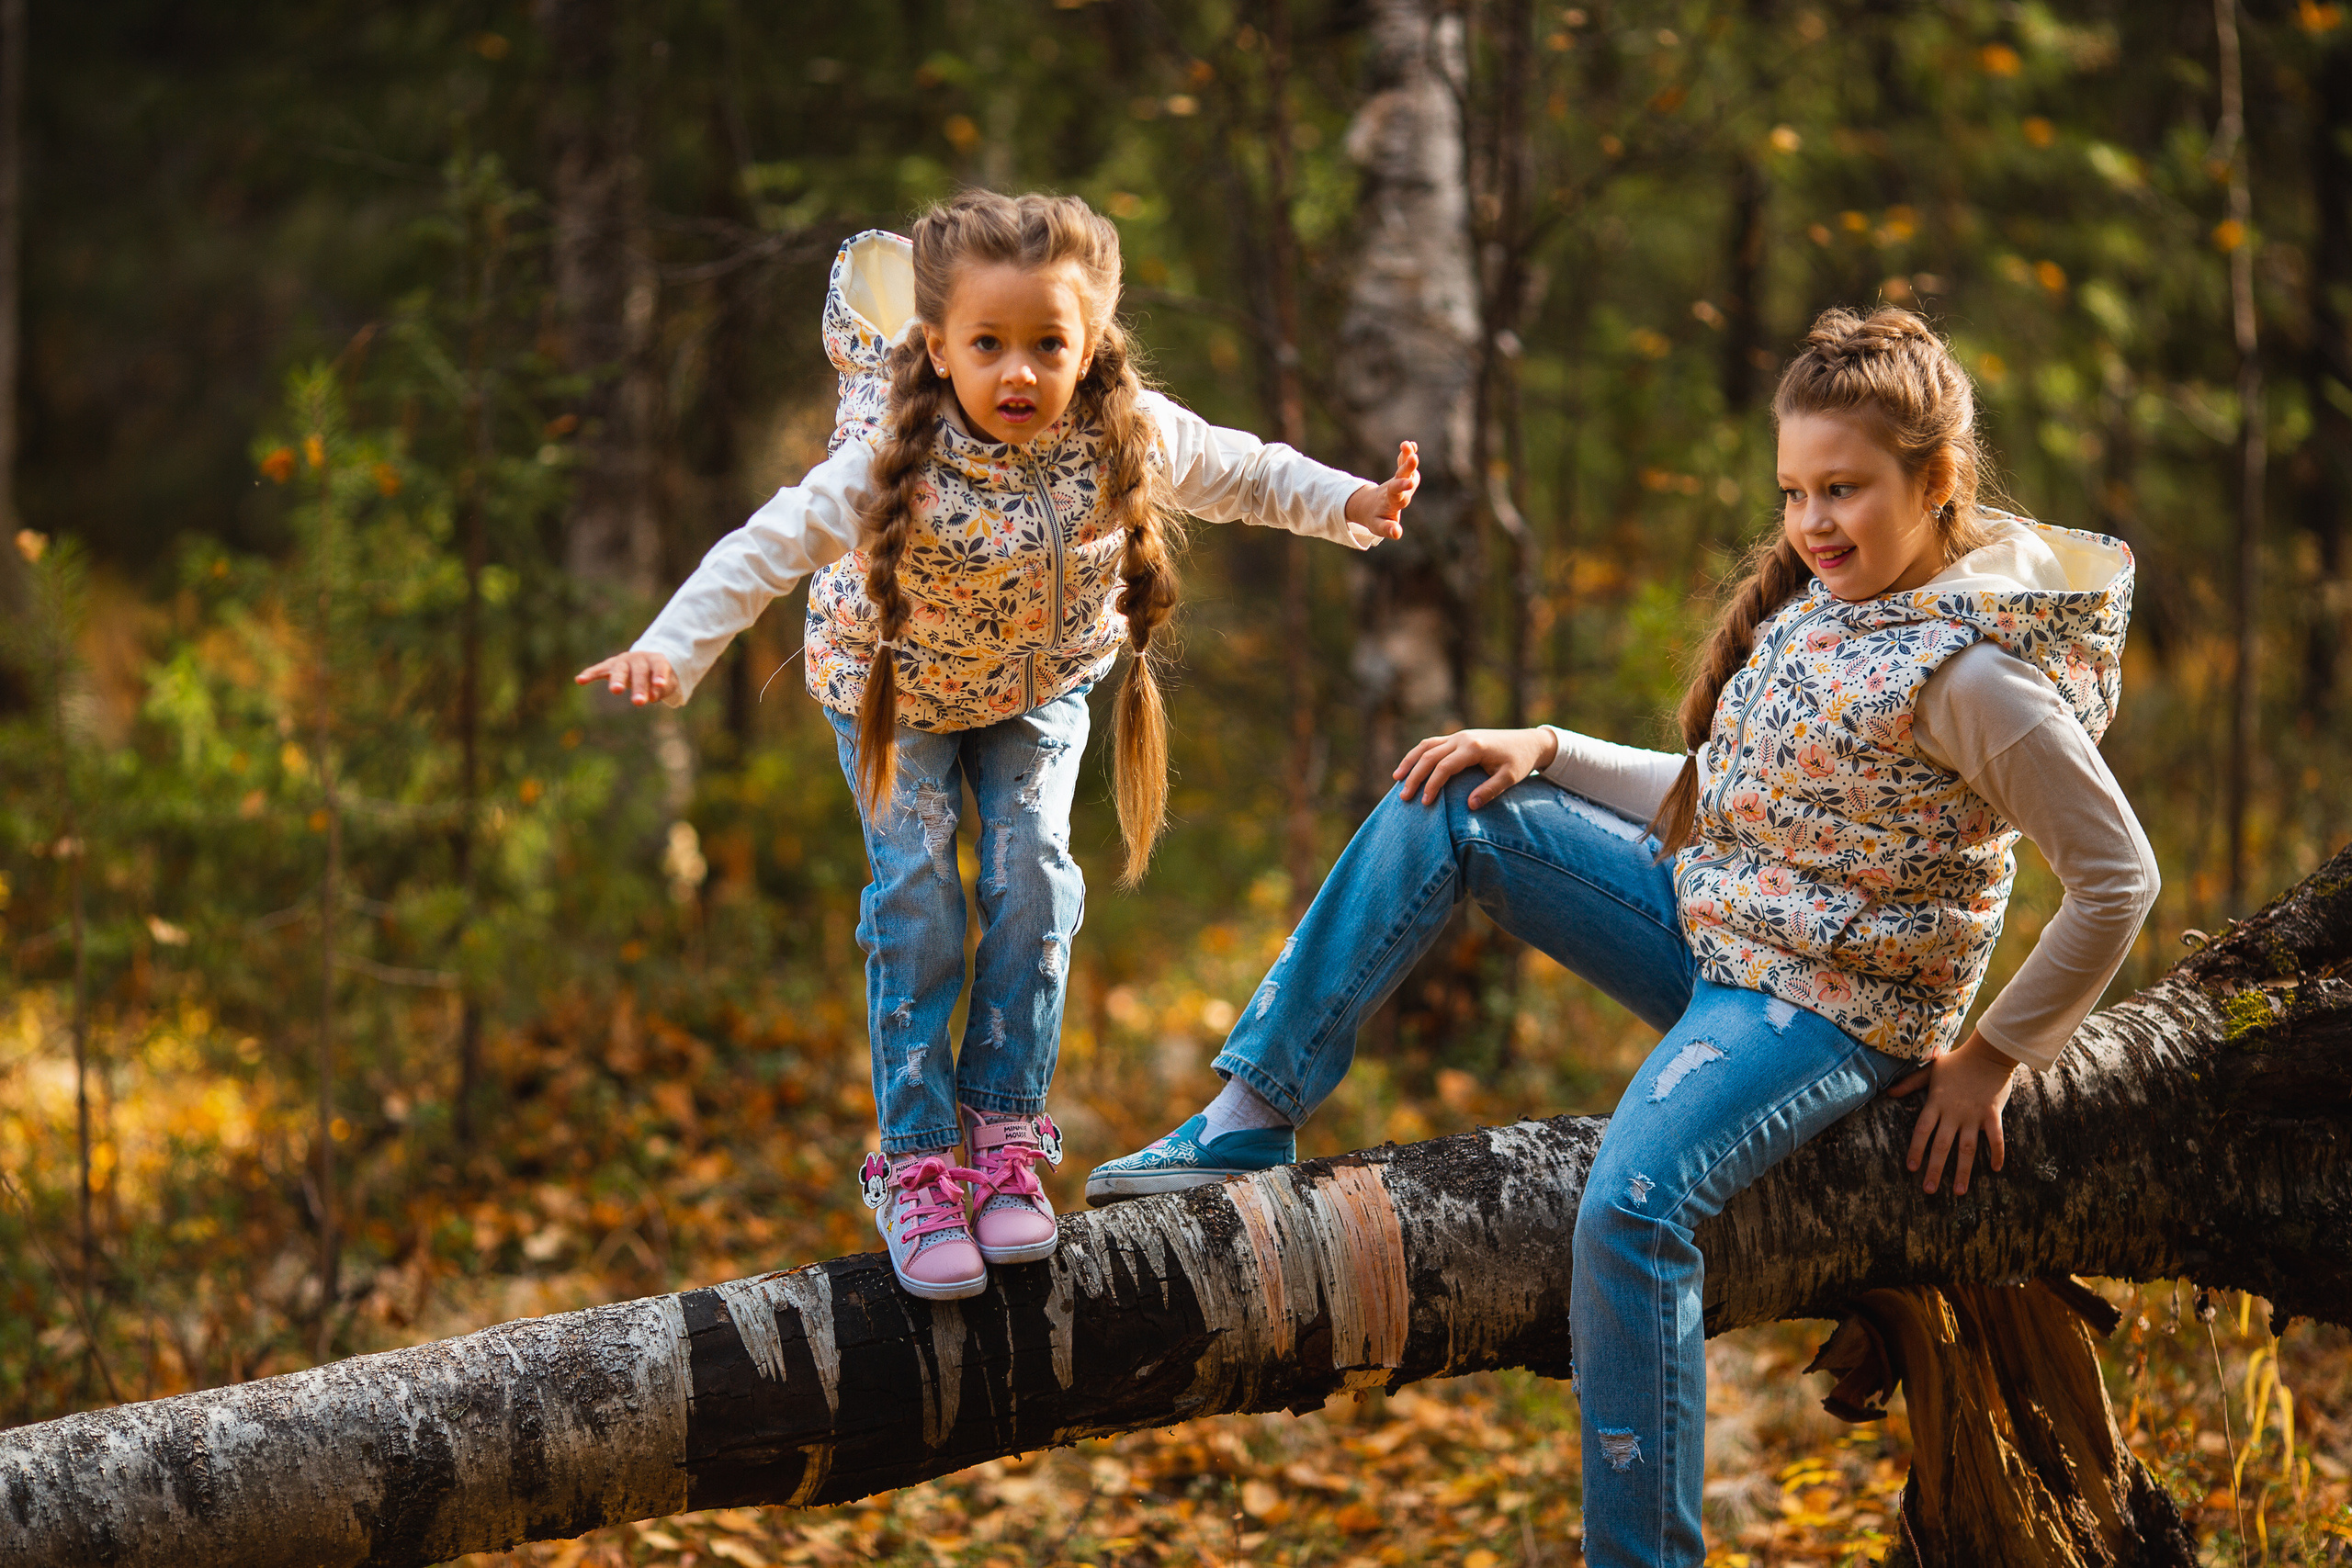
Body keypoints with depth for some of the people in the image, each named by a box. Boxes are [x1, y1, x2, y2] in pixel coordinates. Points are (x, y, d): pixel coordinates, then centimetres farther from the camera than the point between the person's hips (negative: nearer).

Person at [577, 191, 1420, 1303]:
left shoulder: (1130, 438, -25)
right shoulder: (897, 462, -36)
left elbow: (1242, 473, -6)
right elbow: (767, 549, -37)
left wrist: (1349, 504, -14)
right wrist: (670, 650, -48)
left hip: (1039, 681, 3)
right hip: (894, 683, -2)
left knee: (1032, 876, -10)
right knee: (917, 894, -11)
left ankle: (1005, 1138, 2)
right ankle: (916, 1165, -3)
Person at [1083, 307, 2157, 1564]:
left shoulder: (1965, 669, -21)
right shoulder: (1819, 602, 6)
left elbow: (2118, 881, -19)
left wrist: (1993, 1058, -12)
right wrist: (1545, 752, 6)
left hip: (1831, 1010, -9)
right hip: (1711, 927, 9)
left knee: (1632, 1205, -32)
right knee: (1444, 809, 2)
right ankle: (1249, 1122, 3)